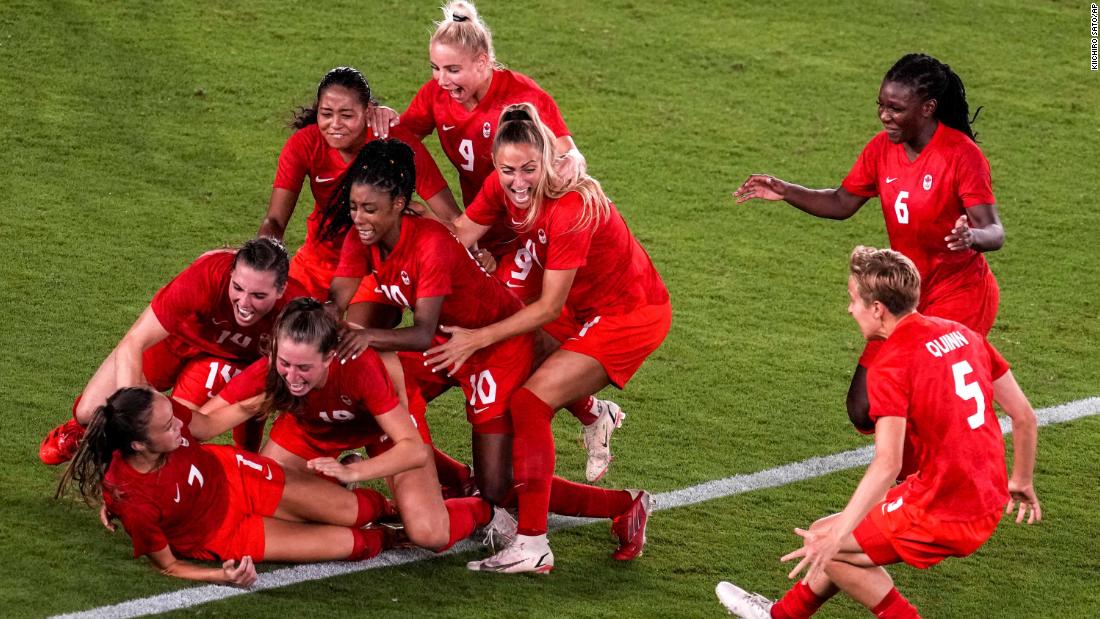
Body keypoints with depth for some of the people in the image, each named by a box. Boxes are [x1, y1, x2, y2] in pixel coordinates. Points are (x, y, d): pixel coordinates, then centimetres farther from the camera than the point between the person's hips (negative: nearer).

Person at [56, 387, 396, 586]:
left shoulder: (166, 412, -28)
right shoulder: (134, 503, -41)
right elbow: (167, 565, -23)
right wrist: (221, 576, -40)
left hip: (234, 477, 4)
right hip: (221, 535, -4)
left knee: (354, 513, 5)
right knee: (350, 544, -3)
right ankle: (384, 539, 33)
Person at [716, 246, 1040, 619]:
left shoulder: (890, 367, -17)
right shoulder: (962, 334, 6)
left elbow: (887, 464, -28)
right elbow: (1024, 415, 11)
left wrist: (835, 535, -29)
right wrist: (1022, 481, 26)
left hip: (942, 515, -9)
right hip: (989, 503, 9)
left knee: (824, 545, 6)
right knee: (856, 532, 26)